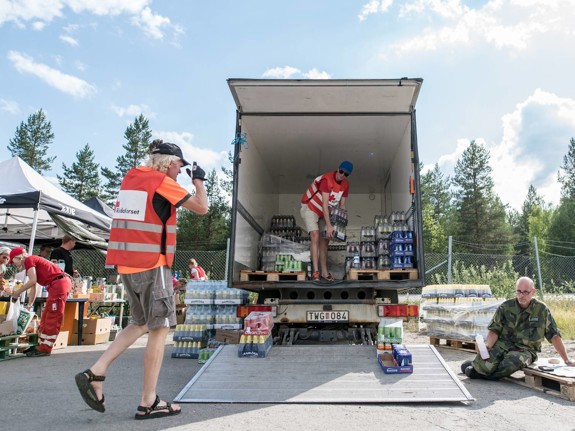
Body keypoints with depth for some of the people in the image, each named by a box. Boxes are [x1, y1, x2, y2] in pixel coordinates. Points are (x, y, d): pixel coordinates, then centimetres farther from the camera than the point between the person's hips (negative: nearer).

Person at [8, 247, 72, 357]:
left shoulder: (29, 260, -2)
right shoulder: (33, 263, 24)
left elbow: (33, 281, -14)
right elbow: (33, 289, 25)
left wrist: (17, 292, -2)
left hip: (59, 283, -10)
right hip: (57, 285, 10)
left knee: (52, 317, -5)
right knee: (46, 317, 15)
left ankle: (45, 349, 0)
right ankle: (41, 345, 23)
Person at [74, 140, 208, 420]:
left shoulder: (130, 178, 13)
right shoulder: (163, 182, -8)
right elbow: (201, 208, -6)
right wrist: (199, 180, 8)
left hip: (127, 263, 8)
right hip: (152, 264, -8)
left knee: (140, 323, 20)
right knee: (160, 328, 0)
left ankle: (95, 372, 11)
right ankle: (148, 402, 5)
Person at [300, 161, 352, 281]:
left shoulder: (345, 185, -6)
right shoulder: (327, 180, -29)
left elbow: (342, 205, 1)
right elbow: (325, 205, -32)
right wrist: (329, 226, -34)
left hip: (325, 213, 8)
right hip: (310, 208, -7)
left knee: (324, 240, 6)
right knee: (315, 236, -21)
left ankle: (324, 272, 12)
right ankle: (315, 271, -22)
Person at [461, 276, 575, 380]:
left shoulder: (542, 310, 1)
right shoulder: (505, 307, 1)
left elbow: (554, 336, 6)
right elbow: (494, 330, -1)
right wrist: (487, 346, -19)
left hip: (525, 350, 0)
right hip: (503, 344, 0)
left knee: (512, 363, -37)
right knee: (485, 365, -29)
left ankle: (479, 373, -10)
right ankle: (474, 365, 8)